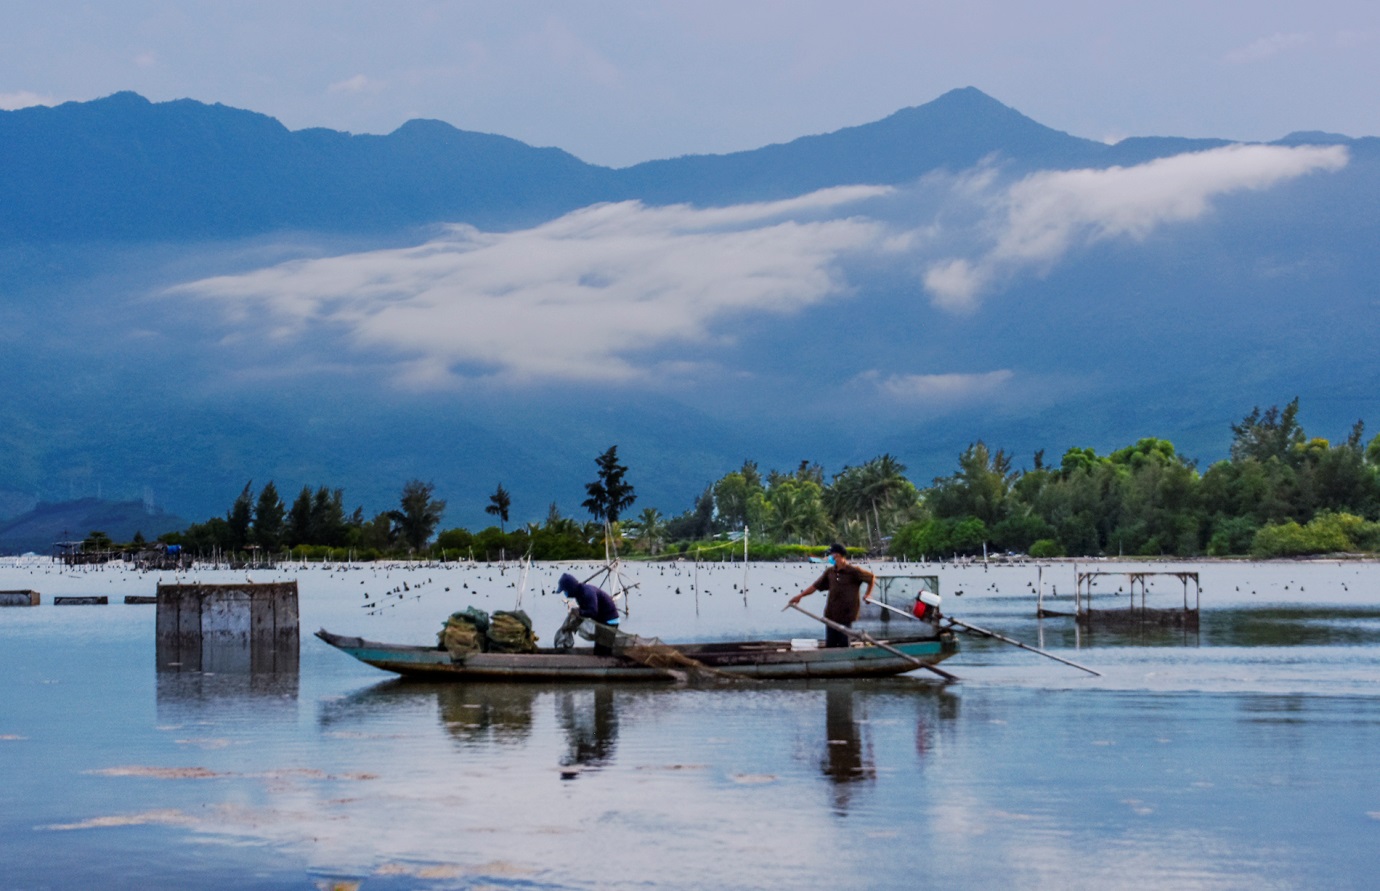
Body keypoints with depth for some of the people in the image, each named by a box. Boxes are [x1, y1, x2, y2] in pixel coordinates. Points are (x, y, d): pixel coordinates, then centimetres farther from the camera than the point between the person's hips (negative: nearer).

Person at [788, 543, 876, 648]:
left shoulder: (853, 571, -7)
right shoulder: (830, 572, 7)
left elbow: (872, 578, 3)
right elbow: (816, 586, 11)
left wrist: (868, 594, 3)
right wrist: (800, 595, 6)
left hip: (846, 615, -5)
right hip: (831, 615, 5)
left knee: (843, 645, -1)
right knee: (830, 645, 6)